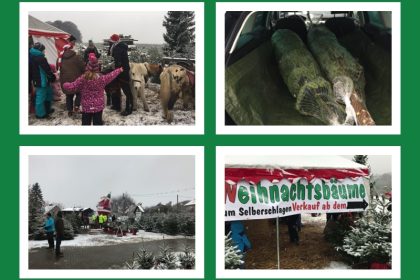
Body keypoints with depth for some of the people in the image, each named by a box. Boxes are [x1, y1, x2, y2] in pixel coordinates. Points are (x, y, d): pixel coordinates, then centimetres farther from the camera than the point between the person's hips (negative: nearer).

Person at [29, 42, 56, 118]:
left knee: (48, 92, 23)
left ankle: (47, 109, 33)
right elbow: (47, 69, -20)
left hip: (37, 80, 10)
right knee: (41, 96, 0)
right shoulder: (40, 57, -22)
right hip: (42, 81, -10)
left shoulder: (32, 56, 7)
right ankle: (40, 114, 9)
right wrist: (53, 77, -5)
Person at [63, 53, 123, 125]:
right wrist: (119, 70, 26)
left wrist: (65, 85, 13)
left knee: (85, 123, 9)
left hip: (86, 107, 0)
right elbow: (111, 76, 8)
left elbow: (72, 87, -9)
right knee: (97, 123, 6)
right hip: (98, 106, 1)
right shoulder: (101, 79, -8)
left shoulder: (82, 79, -12)